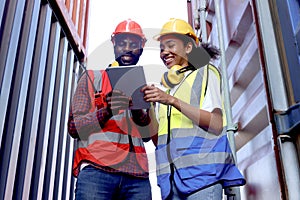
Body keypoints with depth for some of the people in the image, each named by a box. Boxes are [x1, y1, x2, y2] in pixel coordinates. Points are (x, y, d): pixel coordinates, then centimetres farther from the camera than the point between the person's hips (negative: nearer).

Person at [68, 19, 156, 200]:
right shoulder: (92, 77, 10)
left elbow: (148, 134, 12)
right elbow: (73, 127, 2)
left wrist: (137, 111, -9)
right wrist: (107, 111, -15)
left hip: (138, 177, 3)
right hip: (96, 171, -3)